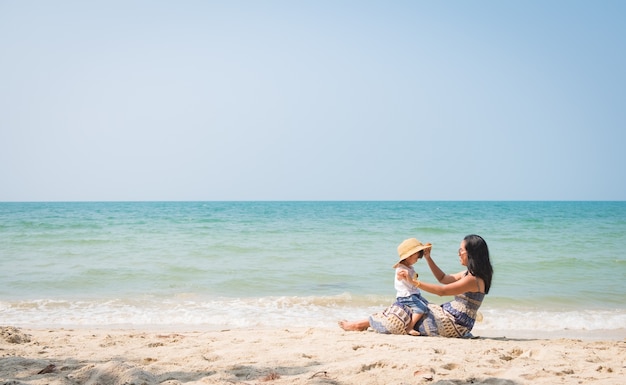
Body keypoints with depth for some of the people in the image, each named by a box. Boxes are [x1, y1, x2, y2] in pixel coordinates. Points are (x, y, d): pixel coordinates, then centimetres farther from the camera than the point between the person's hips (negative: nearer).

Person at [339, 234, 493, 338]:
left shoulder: (473, 279, -21)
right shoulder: (469, 274, 9)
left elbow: (442, 291, -23)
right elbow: (443, 278, 20)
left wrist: (414, 281, -24)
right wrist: (428, 258, 11)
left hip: (453, 325, -9)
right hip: (450, 317, 9)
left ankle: (363, 324, 10)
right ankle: (363, 323, 10)